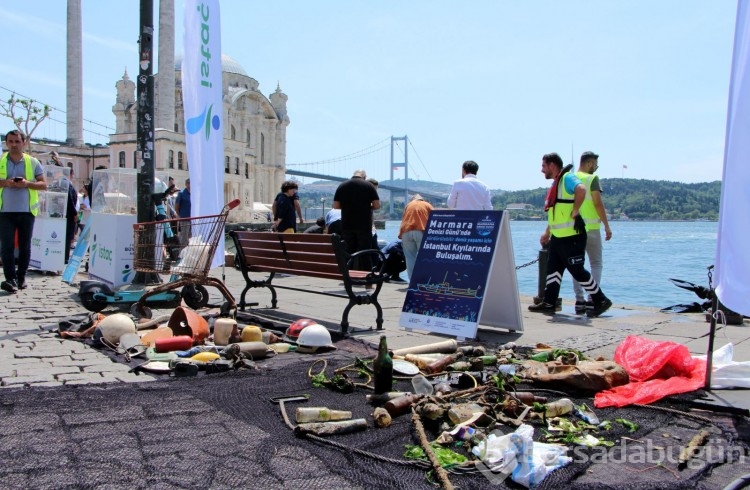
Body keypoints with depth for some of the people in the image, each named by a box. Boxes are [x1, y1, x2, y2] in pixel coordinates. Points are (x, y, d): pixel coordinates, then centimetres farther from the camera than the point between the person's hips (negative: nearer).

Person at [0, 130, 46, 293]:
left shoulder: (33, 162, 6)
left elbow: (43, 185, 4)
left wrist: (27, 183, -13)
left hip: (27, 211, 1)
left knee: (25, 246, 7)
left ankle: (21, 277, 18)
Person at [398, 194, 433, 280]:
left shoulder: (408, 205, 26)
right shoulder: (427, 205, 22)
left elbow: (403, 220, 20)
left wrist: (400, 234, 24)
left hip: (406, 232, 2)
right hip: (421, 231, -2)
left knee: (410, 257, 5)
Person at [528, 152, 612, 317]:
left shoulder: (568, 178, -11)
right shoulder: (556, 183, 19)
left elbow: (581, 189, -35)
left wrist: (575, 211, -26)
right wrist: (547, 232, 23)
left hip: (571, 236, -10)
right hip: (558, 236, 10)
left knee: (577, 271, -2)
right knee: (553, 269, 9)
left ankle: (601, 301, 10)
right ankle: (549, 303, 14)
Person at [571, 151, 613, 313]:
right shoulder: (592, 178, -7)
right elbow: (598, 204, -13)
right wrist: (607, 226, -8)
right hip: (590, 227, -5)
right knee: (596, 263, 5)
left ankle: (579, 300, 7)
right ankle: (593, 299, -4)